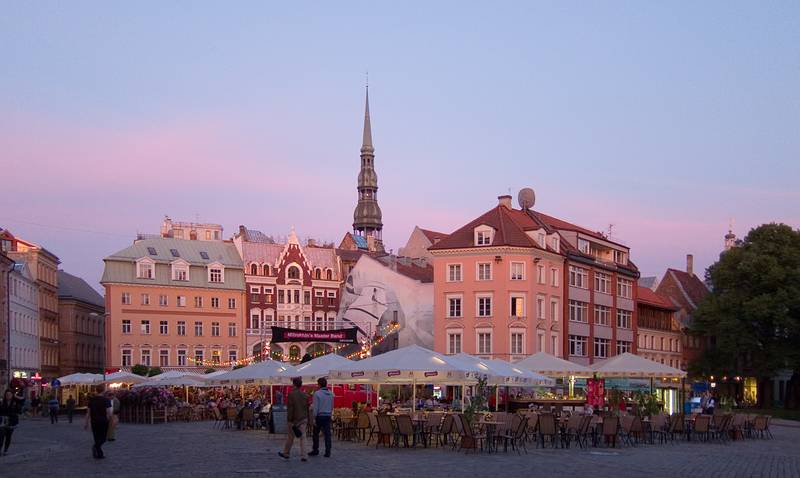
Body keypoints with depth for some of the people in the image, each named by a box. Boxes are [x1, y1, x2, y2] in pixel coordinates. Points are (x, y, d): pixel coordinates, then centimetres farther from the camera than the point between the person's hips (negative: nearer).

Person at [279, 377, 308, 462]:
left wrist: (290, 421, -13)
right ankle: (303, 456, -3)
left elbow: (290, 408, -15)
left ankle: (286, 454, 25)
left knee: (290, 437, 11)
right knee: (302, 437, 3)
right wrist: (307, 420, 17)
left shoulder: (291, 394, -13)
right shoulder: (305, 395, 4)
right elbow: (307, 408, 10)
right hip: (303, 419, 4)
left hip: (294, 419, -4)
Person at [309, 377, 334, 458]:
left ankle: (315, 450, 16)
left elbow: (315, 407, -12)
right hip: (328, 416, 4)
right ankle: (328, 452, -1)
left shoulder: (317, 393, -10)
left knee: (316, 434, 10)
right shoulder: (331, 394, 6)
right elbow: (332, 406, 12)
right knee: (327, 434, 2)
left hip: (319, 416, -4)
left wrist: (314, 418, -9)